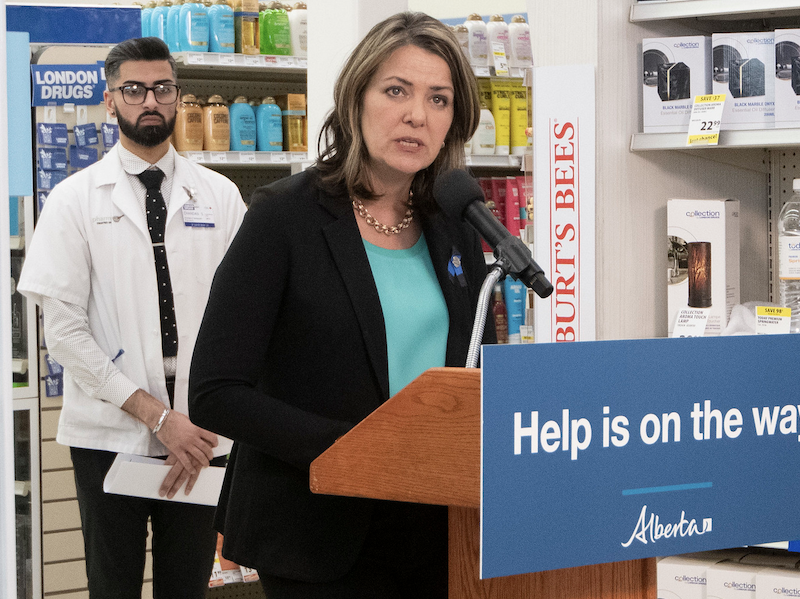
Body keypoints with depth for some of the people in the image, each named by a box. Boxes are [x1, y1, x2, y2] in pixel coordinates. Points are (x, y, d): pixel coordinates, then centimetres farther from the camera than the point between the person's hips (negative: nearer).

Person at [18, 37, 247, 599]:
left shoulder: (220, 196, 6)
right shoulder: (74, 200, 0)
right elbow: (63, 328, -6)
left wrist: (207, 426, -8)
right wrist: (155, 415, -12)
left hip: (200, 435, 2)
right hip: (110, 434, -1)